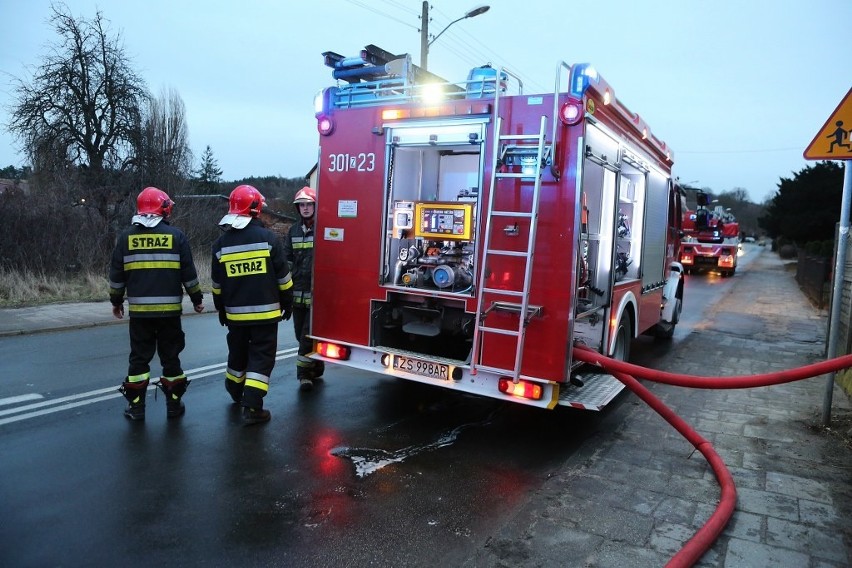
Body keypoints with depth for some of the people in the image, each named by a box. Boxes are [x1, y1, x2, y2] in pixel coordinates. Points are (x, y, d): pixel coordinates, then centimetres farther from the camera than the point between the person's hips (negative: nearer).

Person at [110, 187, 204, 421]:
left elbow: (116, 274, 7)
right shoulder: (176, 236, -3)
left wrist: (116, 301, 19)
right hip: (169, 309, -1)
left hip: (139, 309, 1)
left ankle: (136, 407, 14)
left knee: (139, 357, 10)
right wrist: (196, 298, 9)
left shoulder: (126, 237, 3)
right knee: (170, 357, 9)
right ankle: (174, 404, 15)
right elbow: (188, 273, -2)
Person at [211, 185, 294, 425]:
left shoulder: (221, 242, 1)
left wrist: (221, 309, 21)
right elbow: (283, 276, -7)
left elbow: (217, 284, 9)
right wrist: (287, 302, 6)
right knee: (261, 358, 1)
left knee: (238, 353, 22)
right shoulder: (267, 237, -10)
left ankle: (236, 393, 41)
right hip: (265, 311, -4)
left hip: (235, 313, 4)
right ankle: (252, 407, -4)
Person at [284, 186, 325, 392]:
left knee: (309, 334, -6)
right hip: (298, 291, 5)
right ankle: (316, 367, 26)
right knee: (300, 333, 11)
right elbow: (287, 260, 16)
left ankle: (305, 373, 6)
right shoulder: (293, 231, 12)